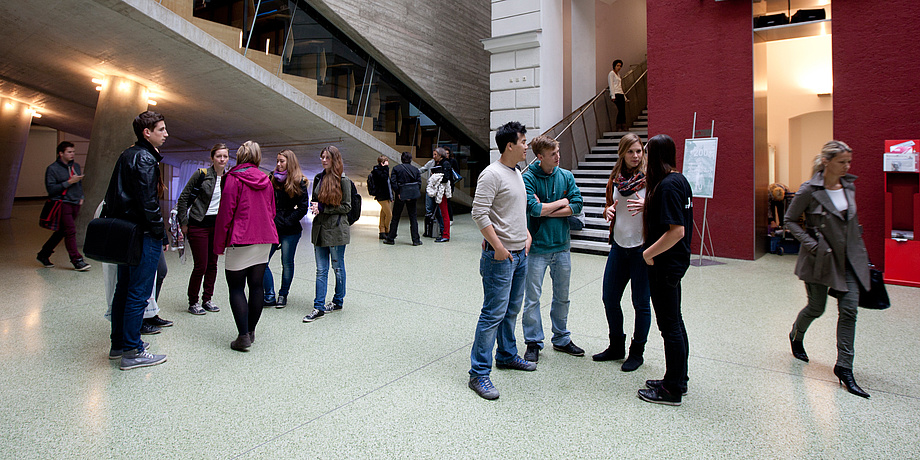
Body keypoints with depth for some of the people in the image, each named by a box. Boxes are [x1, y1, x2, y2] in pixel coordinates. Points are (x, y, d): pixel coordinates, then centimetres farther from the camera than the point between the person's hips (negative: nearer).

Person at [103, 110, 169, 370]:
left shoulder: (126, 155, 17)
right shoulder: (145, 158, -13)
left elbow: (111, 195, 21)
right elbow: (148, 201, -20)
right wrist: (161, 233, -14)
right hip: (143, 235, -10)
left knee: (123, 290, 17)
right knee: (138, 293, -5)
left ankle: (118, 343, 28)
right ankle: (132, 352, 0)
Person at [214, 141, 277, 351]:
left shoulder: (233, 178, -7)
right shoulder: (266, 180, 10)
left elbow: (226, 212, -8)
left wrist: (219, 243, -1)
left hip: (241, 240, -5)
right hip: (265, 239, 6)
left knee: (236, 287, 1)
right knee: (256, 286, 11)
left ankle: (243, 336, -5)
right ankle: (251, 331, 20)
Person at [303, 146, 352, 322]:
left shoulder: (343, 180, -7)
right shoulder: (318, 178, 11)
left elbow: (347, 206, -9)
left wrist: (323, 208, -13)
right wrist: (315, 207, -2)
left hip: (336, 229, -5)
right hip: (320, 228, 5)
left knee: (338, 267, 9)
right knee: (321, 270, 5)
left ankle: (338, 301, 25)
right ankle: (319, 307, 7)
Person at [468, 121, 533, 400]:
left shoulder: (517, 173, 15)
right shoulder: (492, 174, -15)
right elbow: (479, 214, -20)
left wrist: (526, 233, 13)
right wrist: (498, 247, -19)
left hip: (520, 254, 9)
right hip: (500, 256, -9)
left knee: (512, 309, 19)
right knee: (494, 313, -7)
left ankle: (507, 355, 36)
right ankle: (479, 373, 2)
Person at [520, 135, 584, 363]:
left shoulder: (566, 176, 4)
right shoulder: (528, 178, -10)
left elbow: (577, 205, -4)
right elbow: (534, 209, -21)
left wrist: (546, 211, -13)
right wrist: (561, 202, -7)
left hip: (562, 245, 4)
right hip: (537, 247, -4)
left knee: (562, 296, 15)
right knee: (532, 297, 3)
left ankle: (562, 339, 31)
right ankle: (533, 342, 18)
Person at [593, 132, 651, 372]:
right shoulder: (616, 178, 8)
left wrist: (646, 206, -27)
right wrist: (608, 211, -5)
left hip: (642, 247, -5)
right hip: (619, 245, 5)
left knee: (641, 302, 4)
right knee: (609, 298, 10)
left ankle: (637, 352, 21)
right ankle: (616, 346, 29)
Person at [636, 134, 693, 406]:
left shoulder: (668, 185, -20)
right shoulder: (680, 180, 10)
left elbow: (676, 231, -25)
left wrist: (649, 253, -16)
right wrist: (649, 205, 13)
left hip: (666, 264, -10)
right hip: (676, 261, 10)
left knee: (670, 325, 0)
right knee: (675, 322, 18)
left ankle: (672, 390, 13)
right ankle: (678, 380, 32)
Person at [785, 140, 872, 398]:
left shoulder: (849, 187, 5)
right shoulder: (810, 190, -12)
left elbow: (853, 220, 17)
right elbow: (790, 220, -7)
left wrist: (859, 248, 14)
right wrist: (811, 244, -17)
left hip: (848, 258, 5)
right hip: (820, 258, -5)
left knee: (849, 310, -2)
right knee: (817, 307, 7)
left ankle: (844, 367, 6)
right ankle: (796, 335, 40)